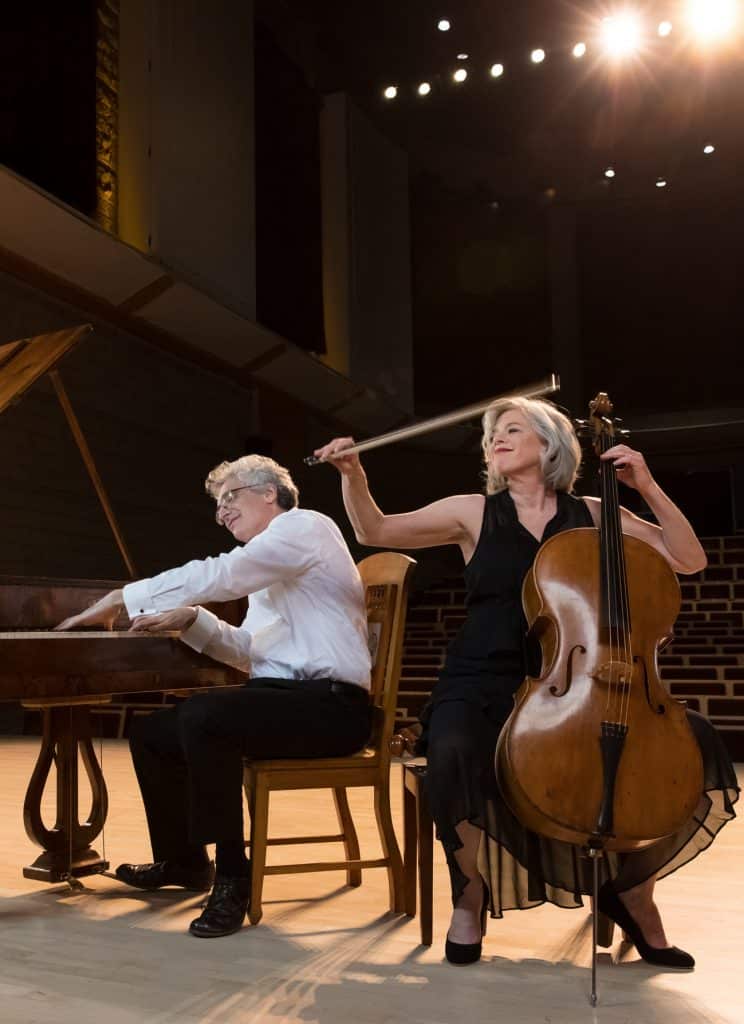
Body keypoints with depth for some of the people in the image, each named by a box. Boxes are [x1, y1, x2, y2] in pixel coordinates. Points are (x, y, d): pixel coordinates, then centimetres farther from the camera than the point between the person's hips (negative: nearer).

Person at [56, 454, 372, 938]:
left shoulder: (305, 525, -5)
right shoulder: (272, 565, 24)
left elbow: (216, 575, -16)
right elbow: (249, 652, 21)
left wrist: (122, 599, -9)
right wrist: (189, 618, 6)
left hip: (328, 704, -10)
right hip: (285, 698, 10)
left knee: (203, 716, -32)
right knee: (151, 731, 7)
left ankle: (233, 875, -19)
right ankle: (183, 861, 26)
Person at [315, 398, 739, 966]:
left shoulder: (594, 515, 11)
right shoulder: (475, 513, 9)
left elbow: (690, 560, 6)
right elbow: (375, 531, 8)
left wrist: (648, 487, -3)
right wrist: (354, 475, -9)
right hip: (483, 687, -1)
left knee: (695, 740, -19)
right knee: (454, 757, -36)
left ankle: (633, 889, 4)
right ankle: (471, 894, -4)